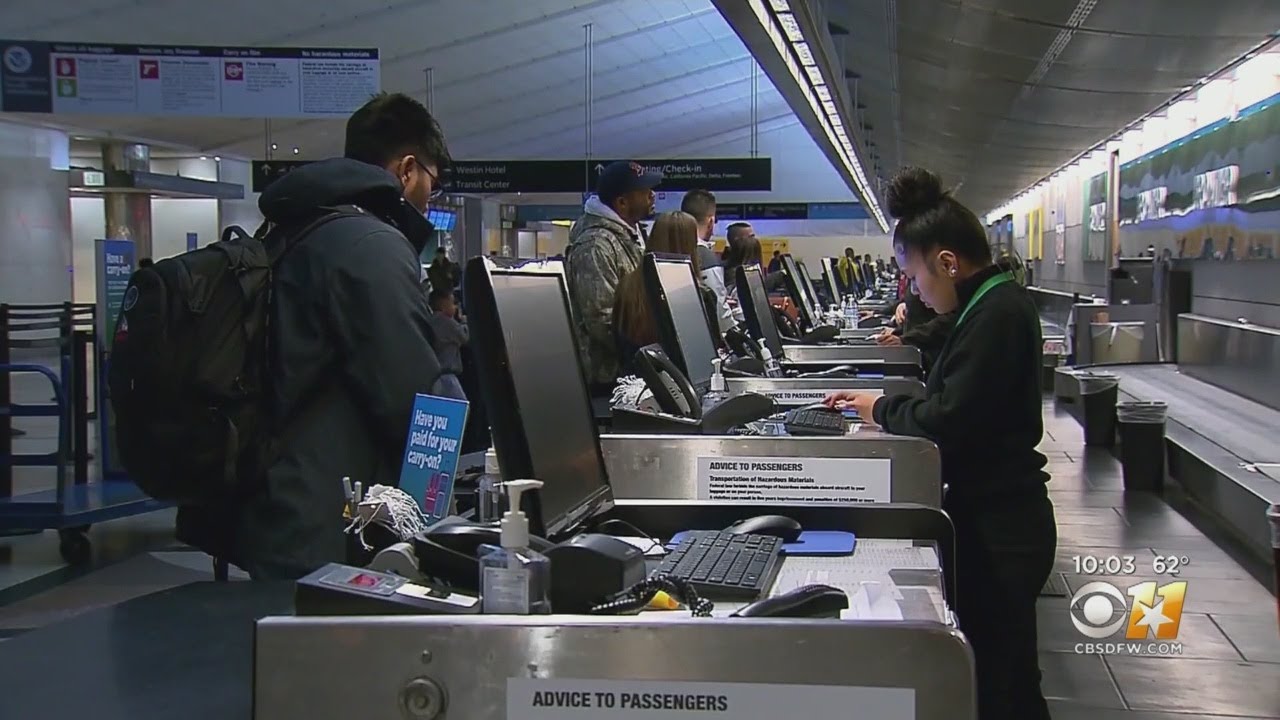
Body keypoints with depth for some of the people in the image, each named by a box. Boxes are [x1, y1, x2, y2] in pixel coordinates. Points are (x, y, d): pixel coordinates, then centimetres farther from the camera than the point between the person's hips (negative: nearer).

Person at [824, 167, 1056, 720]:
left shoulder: (997, 312, -20)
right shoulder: (992, 303, 12)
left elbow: (949, 419, -22)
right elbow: (956, 399, 18)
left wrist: (882, 409, -5)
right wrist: (879, 403, 8)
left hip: (1000, 526, -10)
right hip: (991, 514, 10)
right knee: (996, 666, 17)